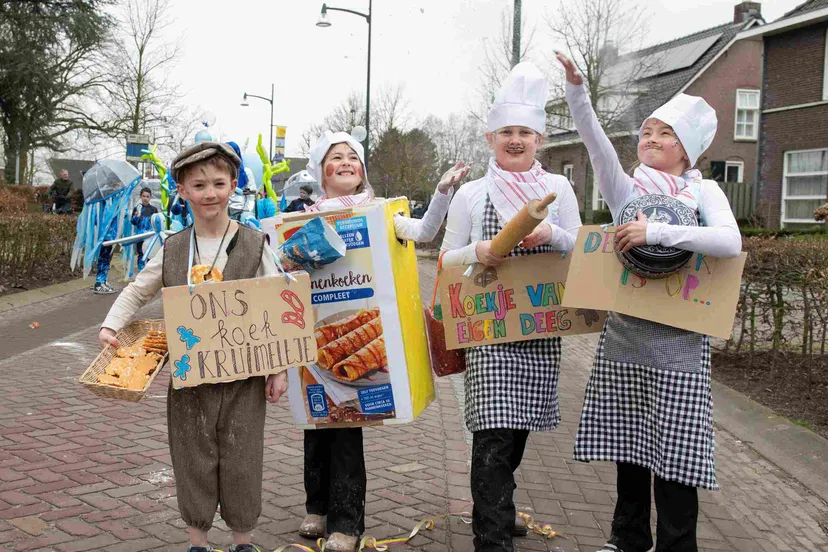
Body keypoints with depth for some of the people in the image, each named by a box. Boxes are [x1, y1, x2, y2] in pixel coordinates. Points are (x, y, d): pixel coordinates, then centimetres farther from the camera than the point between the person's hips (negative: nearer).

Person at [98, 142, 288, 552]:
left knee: (241, 459, 8)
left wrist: (279, 369, -6)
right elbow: (135, 293, 15)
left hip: (243, 378, -2)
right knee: (193, 459, 12)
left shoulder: (254, 246, -5)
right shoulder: (172, 250, 2)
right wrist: (111, 326, -2)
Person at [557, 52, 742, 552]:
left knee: (673, 453, 0)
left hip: (678, 340, -3)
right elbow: (596, 141, -10)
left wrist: (656, 231, -23)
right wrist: (577, 88, -25)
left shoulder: (703, 191, 2)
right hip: (625, 334, 3)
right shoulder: (626, 188, 7)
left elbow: (730, 242, -17)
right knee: (629, 446, 12)